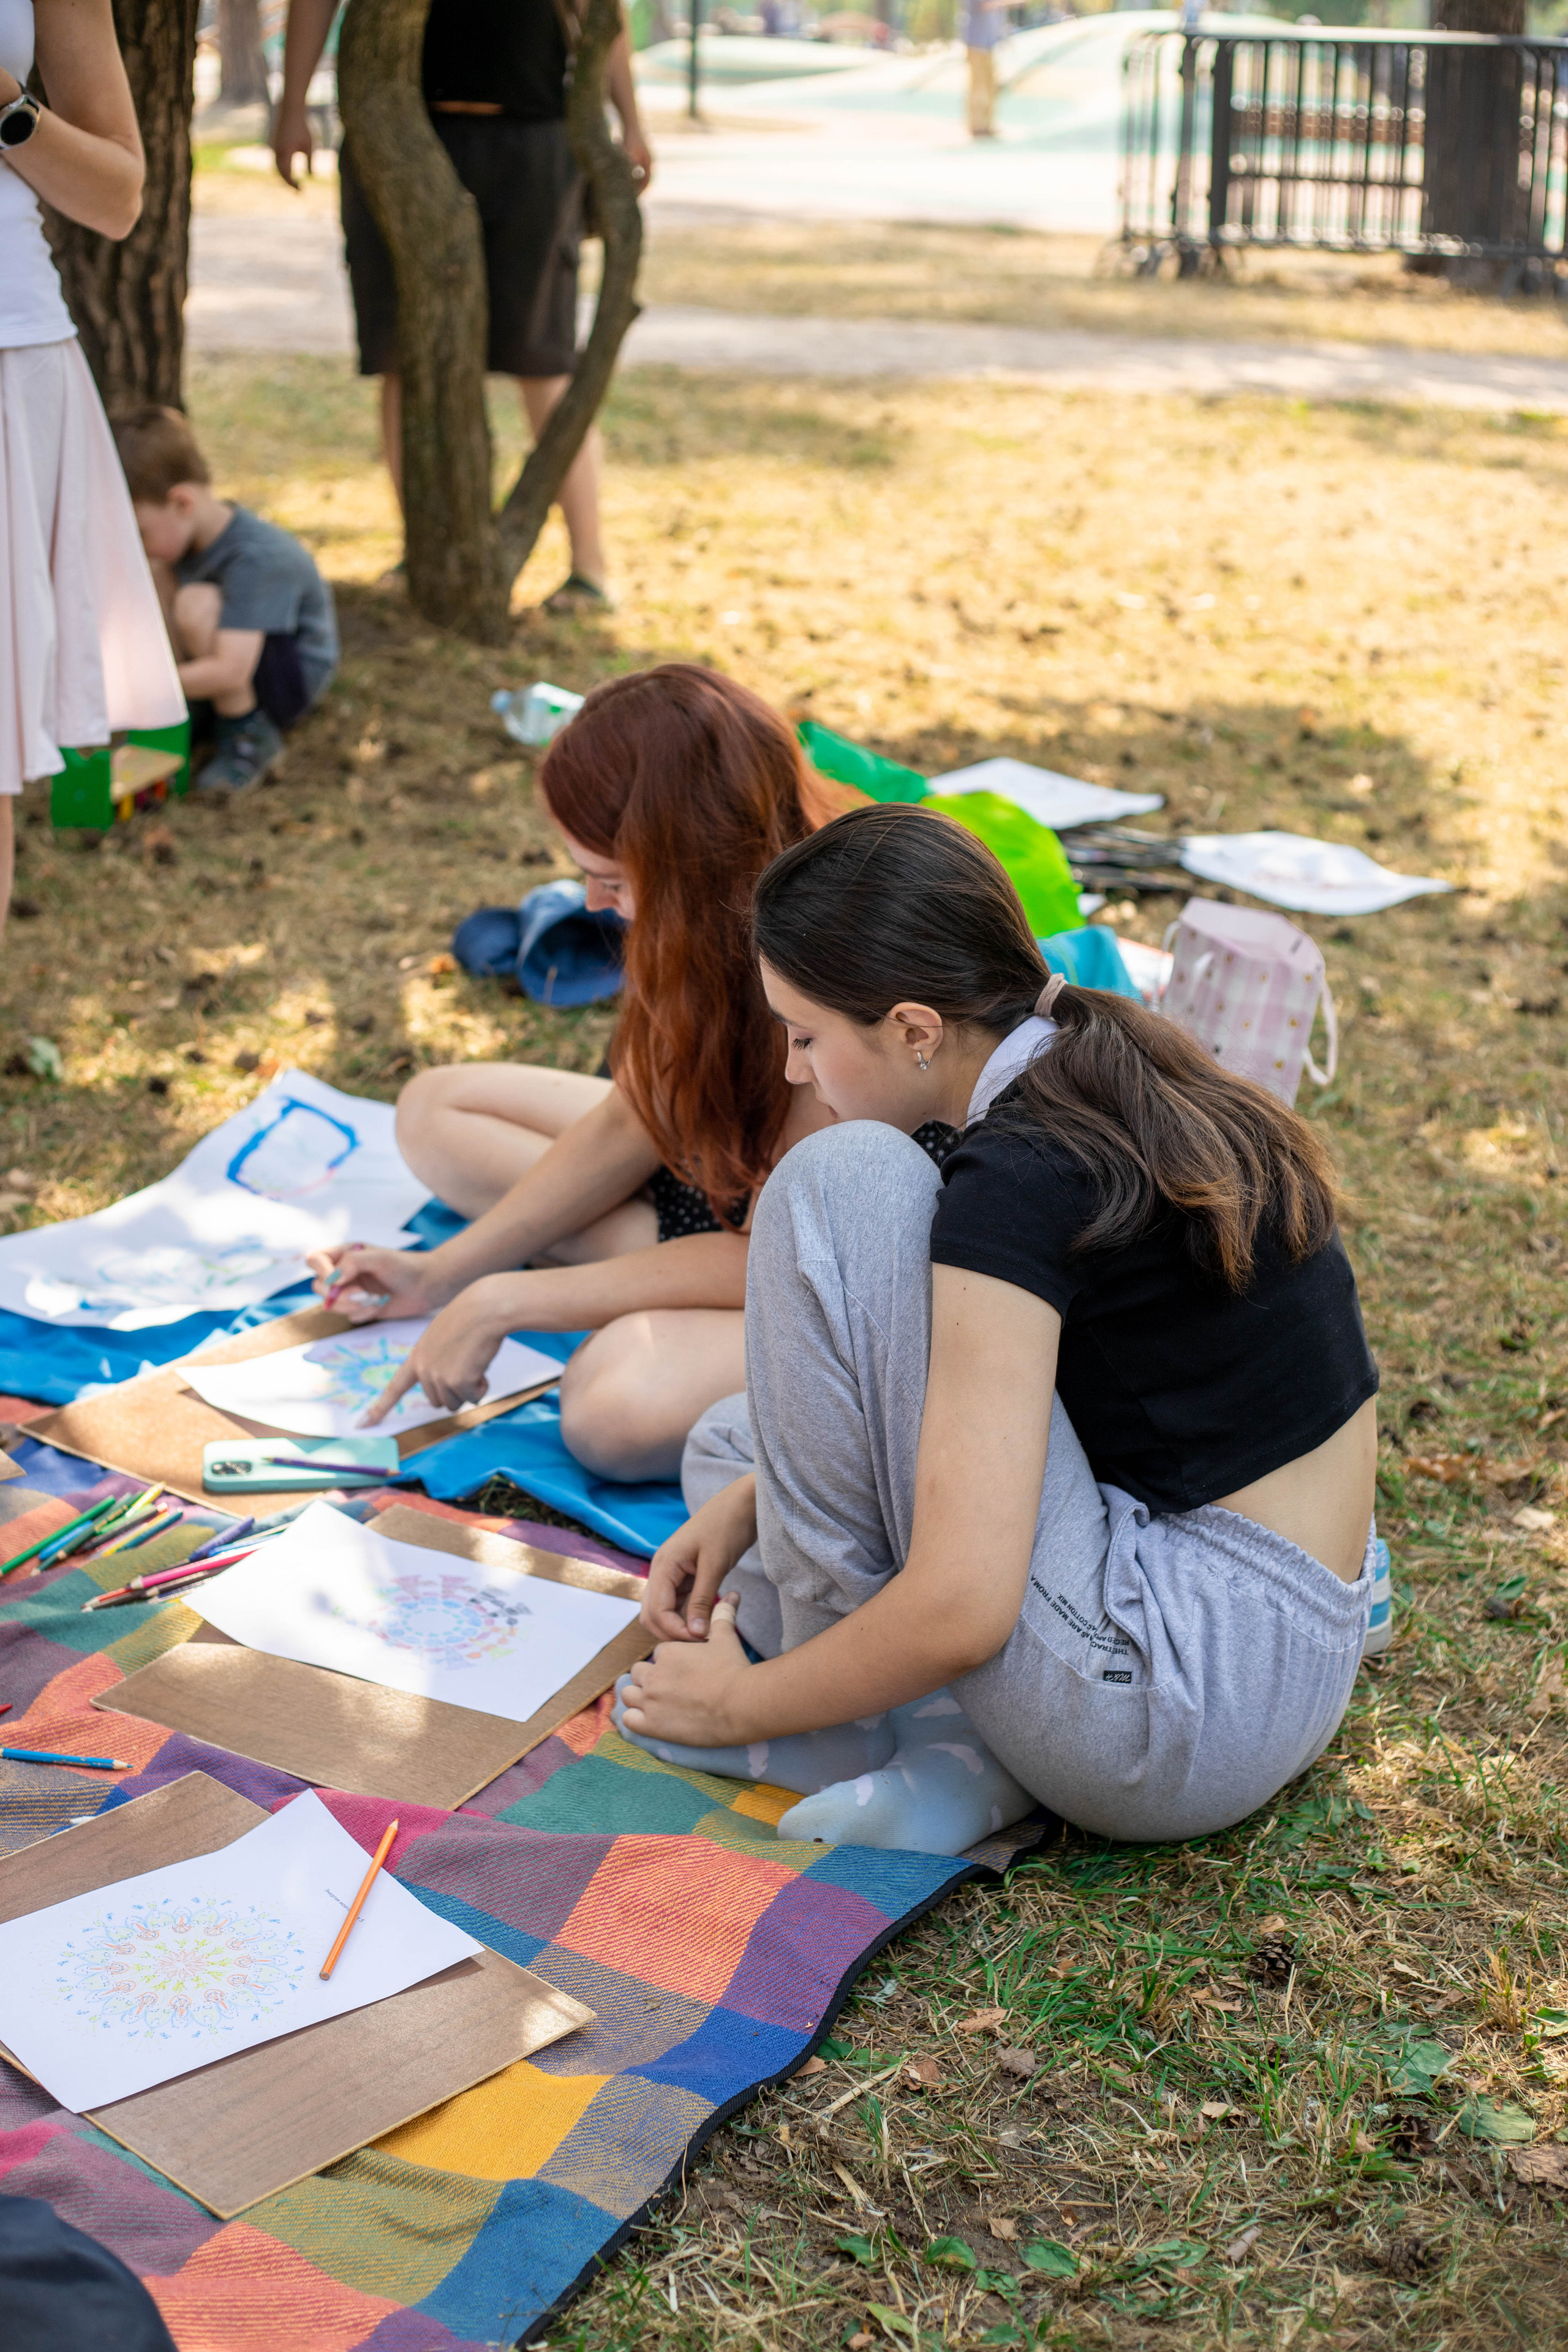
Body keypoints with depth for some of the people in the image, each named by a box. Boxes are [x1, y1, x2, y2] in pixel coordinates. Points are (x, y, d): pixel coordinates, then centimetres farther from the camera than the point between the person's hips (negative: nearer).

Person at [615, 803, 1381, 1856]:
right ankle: (966, 1751, 0)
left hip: (1179, 1716, -10)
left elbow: (960, 1610, -25)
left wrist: (745, 1705, -7)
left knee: (837, 1183, -14)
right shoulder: (1127, 1079, 6)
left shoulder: (1018, 1184, -21)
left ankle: (842, 1726, -3)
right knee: (733, 1440, 23)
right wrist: (752, 1499, 10)